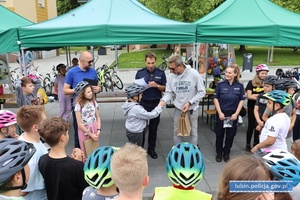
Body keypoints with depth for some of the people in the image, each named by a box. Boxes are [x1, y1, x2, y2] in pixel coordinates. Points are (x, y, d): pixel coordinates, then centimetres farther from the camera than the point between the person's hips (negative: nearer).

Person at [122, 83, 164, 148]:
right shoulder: (136, 108, -33)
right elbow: (150, 115, -25)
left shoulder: (128, 103, -3)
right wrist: (159, 107, -13)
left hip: (131, 130, 9)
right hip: (135, 133, -9)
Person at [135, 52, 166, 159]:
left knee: (153, 128, 10)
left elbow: (165, 88, 1)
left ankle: (151, 149, 25)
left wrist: (157, 85, -17)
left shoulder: (161, 73, -1)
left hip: (156, 103, 1)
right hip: (143, 103, 0)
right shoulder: (140, 73, -1)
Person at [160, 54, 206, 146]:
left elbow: (201, 92, -11)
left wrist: (189, 103, -19)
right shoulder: (171, 76, -8)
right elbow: (169, 92, 0)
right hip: (178, 108, 3)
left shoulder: (194, 74, -16)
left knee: (193, 132, 12)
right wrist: (163, 100, -20)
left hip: (192, 108, -2)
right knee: (177, 132, 14)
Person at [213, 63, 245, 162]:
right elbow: (216, 99, -3)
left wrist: (236, 114, -7)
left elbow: (241, 100, 0)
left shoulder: (239, 86, -5)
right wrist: (220, 113, -10)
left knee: (230, 135, 11)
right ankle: (219, 153, 26)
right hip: (221, 113, -1)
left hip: (233, 114, 1)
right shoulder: (220, 84, -7)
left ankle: (226, 153, 30)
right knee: (219, 134, 9)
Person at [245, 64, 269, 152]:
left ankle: (256, 144, 23)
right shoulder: (251, 83, -4)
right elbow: (249, 96, -11)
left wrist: (255, 95, -17)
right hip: (252, 108, -1)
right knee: (251, 125, 7)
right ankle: (248, 144, 19)